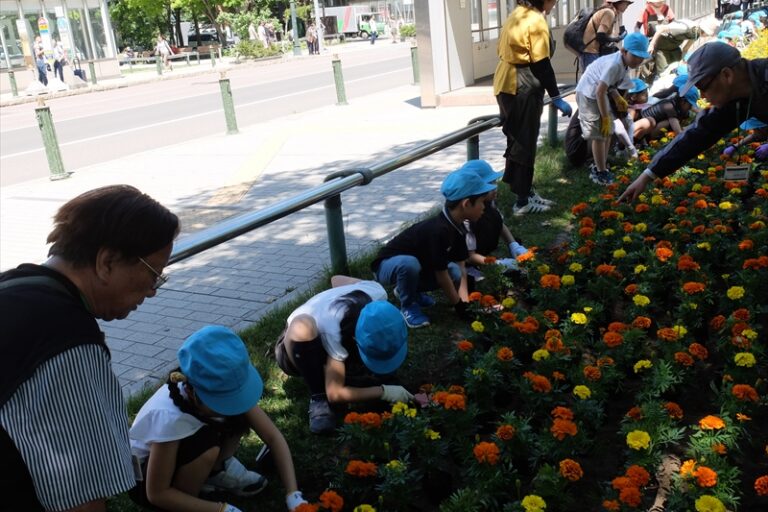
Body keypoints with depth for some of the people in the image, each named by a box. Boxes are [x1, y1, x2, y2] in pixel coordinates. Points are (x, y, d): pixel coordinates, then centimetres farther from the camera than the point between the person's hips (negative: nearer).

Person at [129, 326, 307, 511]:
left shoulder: (221, 388, -23)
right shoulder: (170, 416, -39)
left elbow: (273, 436, -17)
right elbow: (157, 494, -27)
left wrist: (293, 494, -26)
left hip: (179, 448, 5)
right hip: (142, 477, -5)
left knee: (241, 417, -17)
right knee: (206, 446, -34)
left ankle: (216, 469, 5)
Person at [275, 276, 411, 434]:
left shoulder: (376, 293, -27)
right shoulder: (333, 329, -42)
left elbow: (337, 279, -4)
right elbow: (335, 394, -34)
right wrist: (384, 392, -32)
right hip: (297, 350, -5)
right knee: (302, 326, -42)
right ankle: (318, 397, -22)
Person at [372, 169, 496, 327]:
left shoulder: (458, 227, -7)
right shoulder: (439, 230, -34)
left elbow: (460, 265, -7)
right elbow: (440, 273, -27)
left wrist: (464, 298, -20)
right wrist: (458, 304, -17)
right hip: (388, 265, -8)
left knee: (455, 274, -11)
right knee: (409, 264, -40)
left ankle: (409, 289, 12)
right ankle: (408, 306, -11)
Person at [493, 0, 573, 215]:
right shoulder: (536, 20, -13)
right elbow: (542, 65, -17)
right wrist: (556, 97, -14)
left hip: (506, 83, 9)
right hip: (523, 87, -9)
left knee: (517, 141, 14)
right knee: (524, 144, -2)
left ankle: (525, 191, 24)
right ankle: (523, 201, 5)